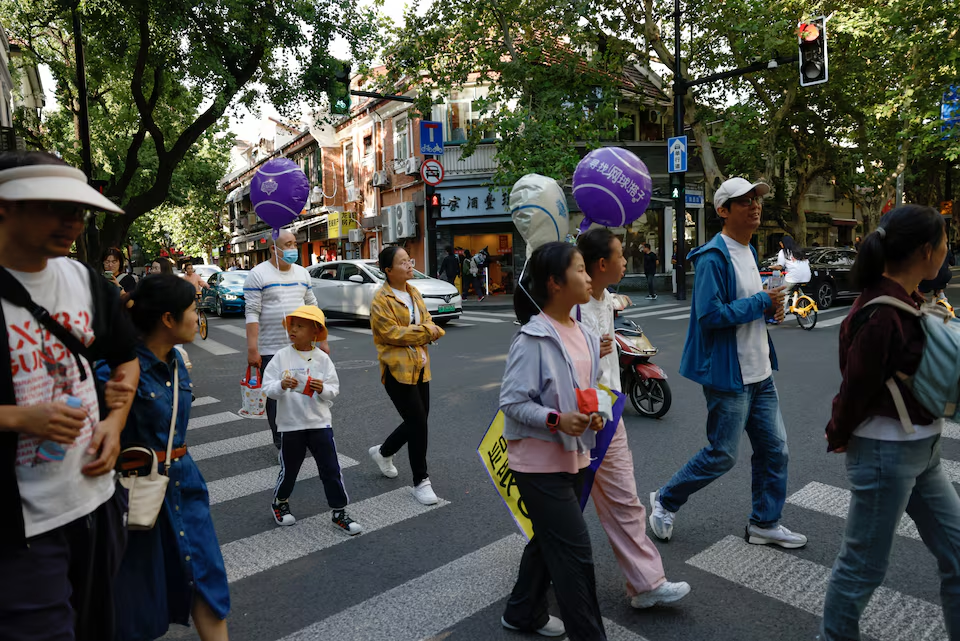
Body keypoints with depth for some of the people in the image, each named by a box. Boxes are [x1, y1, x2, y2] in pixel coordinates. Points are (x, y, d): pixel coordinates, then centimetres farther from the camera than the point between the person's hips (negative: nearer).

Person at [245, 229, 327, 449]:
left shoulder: (302, 273, 11)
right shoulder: (258, 274, -6)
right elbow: (252, 313, -11)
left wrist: (323, 340, 10)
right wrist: (252, 350, -17)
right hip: (271, 350, -5)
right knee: (276, 400, 4)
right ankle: (282, 445, 16)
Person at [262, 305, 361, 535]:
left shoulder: (322, 359, -3)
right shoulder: (281, 357, -5)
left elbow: (334, 390, -2)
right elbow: (267, 387, -8)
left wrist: (323, 389, -23)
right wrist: (281, 386, -27)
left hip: (320, 423, 1)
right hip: (290, 424, 0)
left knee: (331, 469, 4)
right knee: (289, 469, 14)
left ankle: (339, 512, 18)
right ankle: (280, 503, 42)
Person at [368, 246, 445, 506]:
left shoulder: (414, 293, 12)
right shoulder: (381, 300, -12)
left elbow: (427, 322, 13)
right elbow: (390, 332, -19)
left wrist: (431, 330, -11)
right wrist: (424, 332, -14)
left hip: (420, 366, 8)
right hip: (397, 369, -8)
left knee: (418, 421, 13)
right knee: (418, 422, -8)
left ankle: (383, 452, 40)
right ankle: (421, 482, 8)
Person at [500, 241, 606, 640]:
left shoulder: (582, 334, 5)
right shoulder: (533, 339, -20)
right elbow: (511, 402, -19)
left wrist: (593, 415, 0)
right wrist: (556, 421, -28)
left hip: (573, 456, 9)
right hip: (539, 461, -9)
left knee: (550, 540, 22)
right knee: (575, 550, -1)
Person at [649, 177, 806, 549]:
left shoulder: (749, 251, 13)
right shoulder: (714, 257, -18)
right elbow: (710, 314, -27)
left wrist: (771, 307, 3)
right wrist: (761, 303, -18)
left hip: (759, 373, 9)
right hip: (727, 375, -9)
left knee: (774, 448, 14)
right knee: (722, 456, 1)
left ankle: (765, 523, 31)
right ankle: (665, 501, 22)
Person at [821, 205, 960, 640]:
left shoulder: (907, 301, 6)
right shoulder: (882, 313, -24)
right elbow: (856, 387, -18)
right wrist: (839, 437, -5)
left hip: (921, 453, 9)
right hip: (885, 453, -9)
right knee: (864, 565, 8)